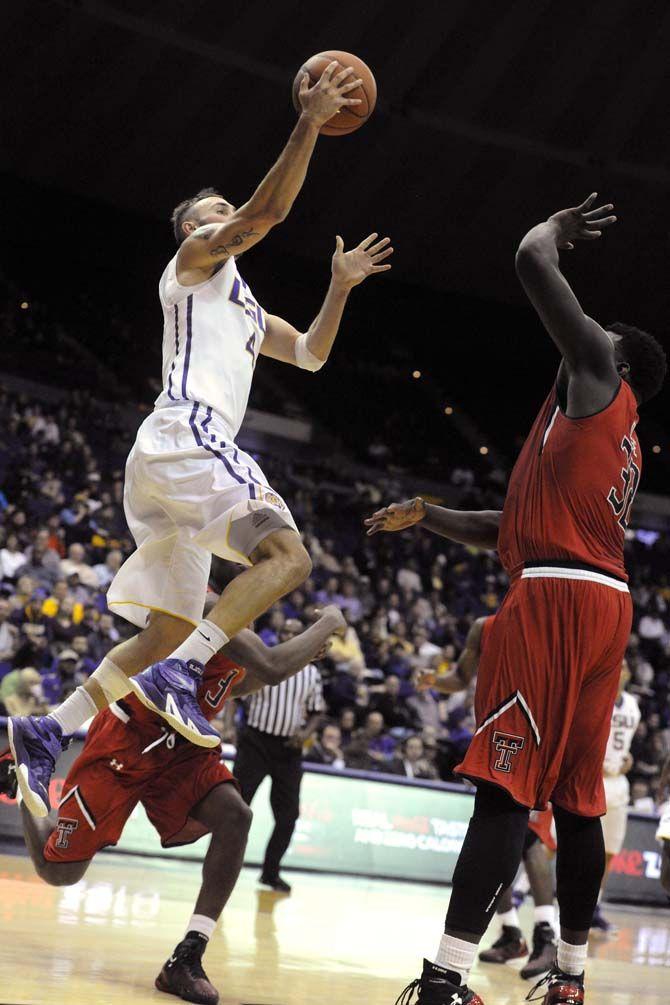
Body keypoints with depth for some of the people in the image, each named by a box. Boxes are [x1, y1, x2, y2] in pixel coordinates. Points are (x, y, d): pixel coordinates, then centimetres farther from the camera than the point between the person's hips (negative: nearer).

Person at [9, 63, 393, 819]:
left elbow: (310, 354, 38)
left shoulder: (243, 309, 35)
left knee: (170, 631, 6)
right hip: (186, 437, -9)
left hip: (166, 467, 10)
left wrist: (339, 287, 29)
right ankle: (175, 676, -34)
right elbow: (267, 211, -5)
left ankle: (45, 732, 1)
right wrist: (308, 127, -4)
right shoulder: (193, 260, 11)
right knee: (287, 557, -25)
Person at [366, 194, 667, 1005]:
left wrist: (558, 226, 20)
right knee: (576, 798, 13)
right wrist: (424, 517, 29)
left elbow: (533, 262, -1)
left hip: (557, 599, -9)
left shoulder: (596, 379, 4)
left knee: (505, 787, -15)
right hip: (603, 604, 9)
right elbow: (510, 530, 32)